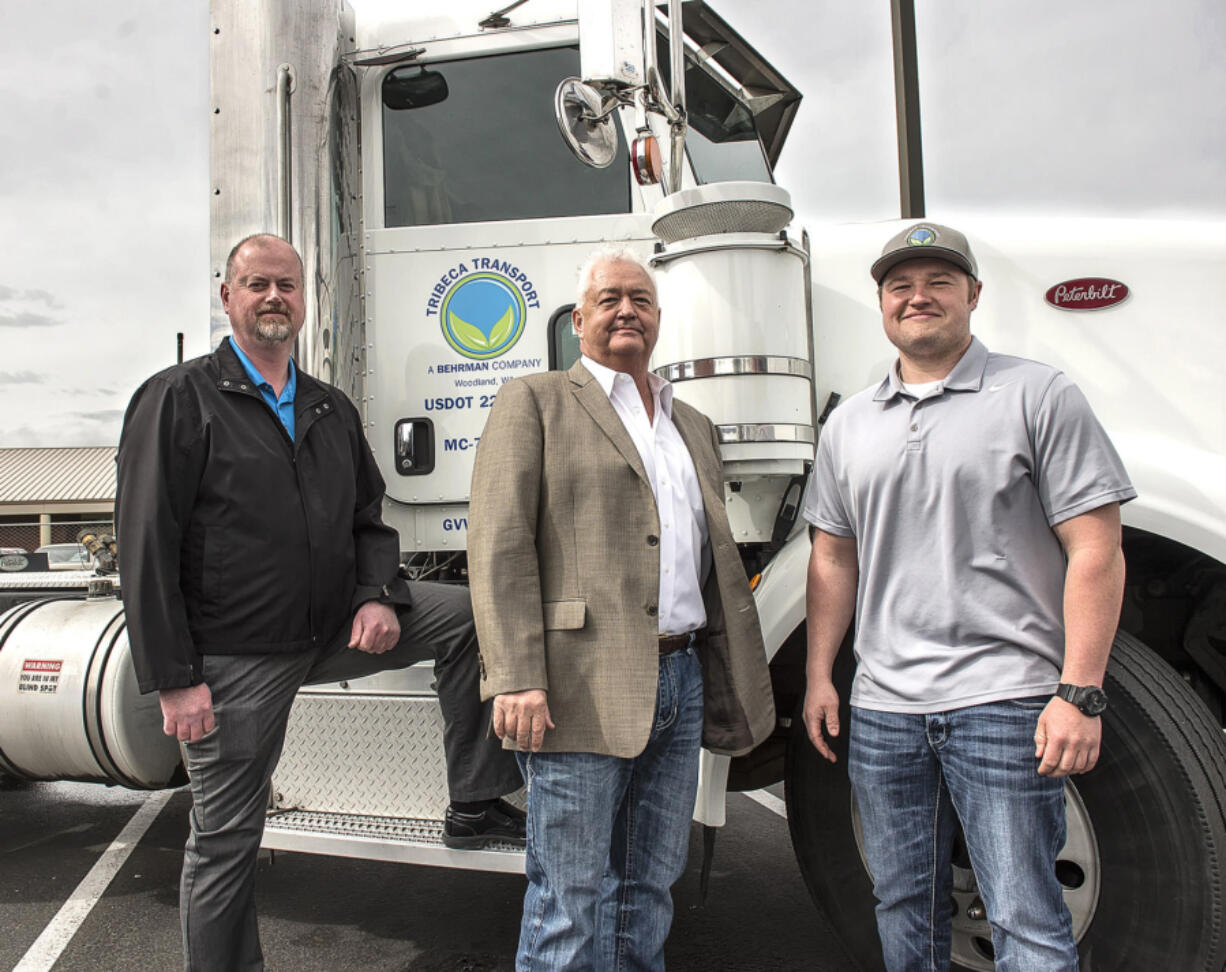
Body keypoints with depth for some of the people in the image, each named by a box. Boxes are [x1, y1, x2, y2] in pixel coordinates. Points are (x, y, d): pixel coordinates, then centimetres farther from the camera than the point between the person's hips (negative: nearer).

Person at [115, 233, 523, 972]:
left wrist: (380, 596, -7)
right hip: (234, 657, -4)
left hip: (335, 628, 5)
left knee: (468, 615, -8)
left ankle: (475, 804, 0)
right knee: (225, 842, 6)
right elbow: (148, 549, -11)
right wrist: (174, 680, -15)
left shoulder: (332, 410, 10)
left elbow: (369, 521, 14)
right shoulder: (180, 399, -7)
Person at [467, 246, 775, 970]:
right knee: (574, 906, 3)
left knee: (650, 891, 17)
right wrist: (517, 680, -18)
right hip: (584, 690, -6)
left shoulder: (696, 427, 20)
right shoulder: (535, 402, 1)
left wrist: (744, 688, 15)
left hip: (682, 684, 6)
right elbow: (499, 544, -9)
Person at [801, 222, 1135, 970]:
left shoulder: (1040, 396, -1)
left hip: (1005, 703, -4)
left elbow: (1095, 551, -7)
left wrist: (1080, 692, -13)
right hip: (883, 708, 5)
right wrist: (819, 675, 9)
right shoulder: (849, 425, 13)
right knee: (904, 908, 16)